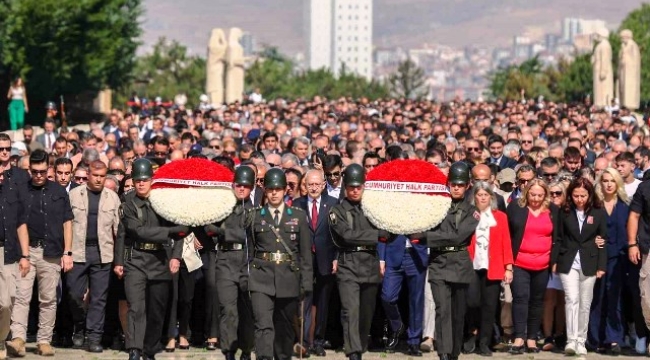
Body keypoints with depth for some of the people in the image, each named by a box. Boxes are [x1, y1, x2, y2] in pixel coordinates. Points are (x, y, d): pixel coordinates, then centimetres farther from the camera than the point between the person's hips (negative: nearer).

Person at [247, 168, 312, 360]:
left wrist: (306, 283, 1)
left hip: (289, 279, 1)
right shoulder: (255, 216, 6)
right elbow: (249, 249, 8)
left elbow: (305, 252, 6)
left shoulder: (298, 216, 7)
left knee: (285, 328, 11)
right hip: (262, 278, -1)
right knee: (263, 325, -16)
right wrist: (245, 277, 3)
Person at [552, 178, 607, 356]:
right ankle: (571, 341, -19)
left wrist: (601, 266, -2)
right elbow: (558, 238, 5)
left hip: (589, 264, 1)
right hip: (568, 263, -1)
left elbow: (603, 241, 3)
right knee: (572, 299, -14)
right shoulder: (565, 213, 2)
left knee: (585, 304, 5)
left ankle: (581, 341, 13)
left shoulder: (599, 214, 2)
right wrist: (554, 261, -1)